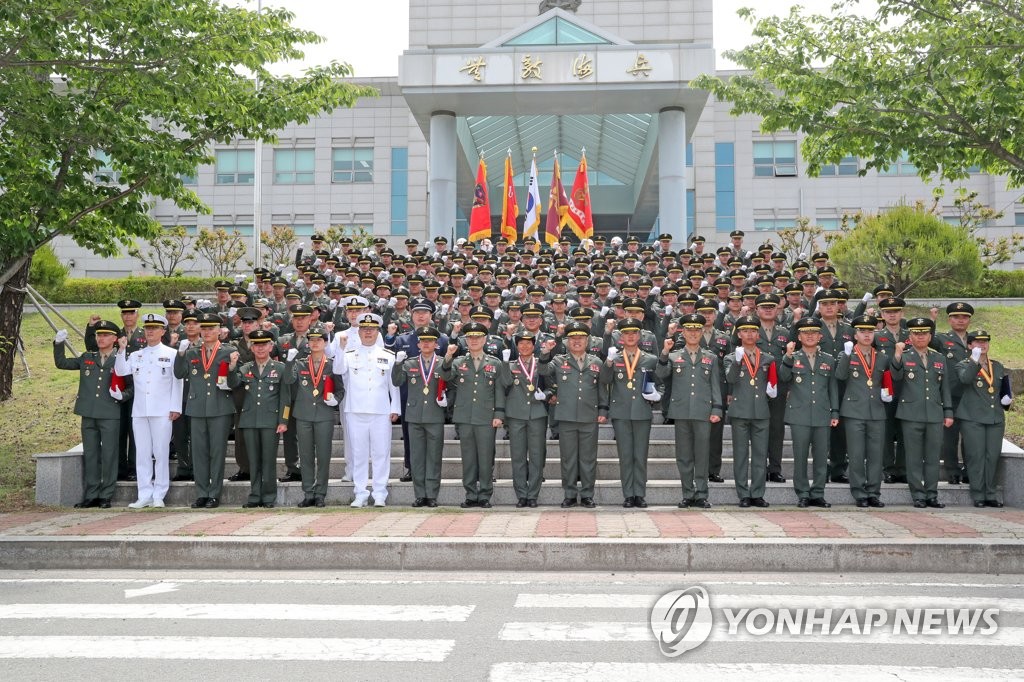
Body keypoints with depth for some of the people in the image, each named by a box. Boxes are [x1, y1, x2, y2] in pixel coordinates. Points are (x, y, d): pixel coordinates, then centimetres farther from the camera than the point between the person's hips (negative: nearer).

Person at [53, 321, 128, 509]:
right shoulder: (87, 358, 12)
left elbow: (131, 386, 5)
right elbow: (61, 363, 18)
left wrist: (122, 395, -14)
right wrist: (59, 344, 6)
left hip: (110, 415, -4)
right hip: (88, 414, 4)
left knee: (109, 455, -1)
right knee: (90, 454, 7)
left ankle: (106, 496, 7)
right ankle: (91, 495, 14)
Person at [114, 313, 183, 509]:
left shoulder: (171, 354, 4)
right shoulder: (136, 355, 15)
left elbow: (177, 381, 1)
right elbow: (120, 371, 2)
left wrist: (175, 407, -5)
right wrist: (121, 350, -8)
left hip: (162, 411, -4)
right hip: (139, 410, 4)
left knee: (161, 452, -1)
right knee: (142, 454, 5)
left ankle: (159, 496, 5)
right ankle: (145, 496, 10)